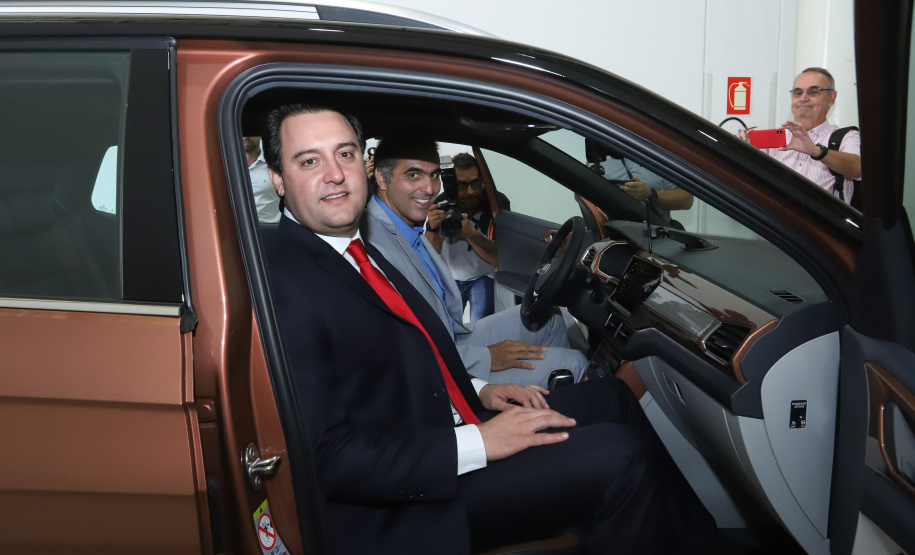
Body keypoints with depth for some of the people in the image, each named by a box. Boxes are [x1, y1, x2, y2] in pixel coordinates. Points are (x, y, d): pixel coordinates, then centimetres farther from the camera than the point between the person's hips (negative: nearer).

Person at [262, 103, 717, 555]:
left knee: (609, 398, 12)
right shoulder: (283, 286, -22)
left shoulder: (357, 251, 9)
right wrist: (477, 444, -23)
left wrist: (476, 392, 4)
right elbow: (325, 458, -26)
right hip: (400, 513, -10)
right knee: (616, 457, -17)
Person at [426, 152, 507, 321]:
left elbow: (500, 259, -26)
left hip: (483, 277, -2)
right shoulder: (442, 204, -15)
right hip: (450, 277, 2)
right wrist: (432, 228, -33)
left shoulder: (497, 202, -21)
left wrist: (470, 233, -40)